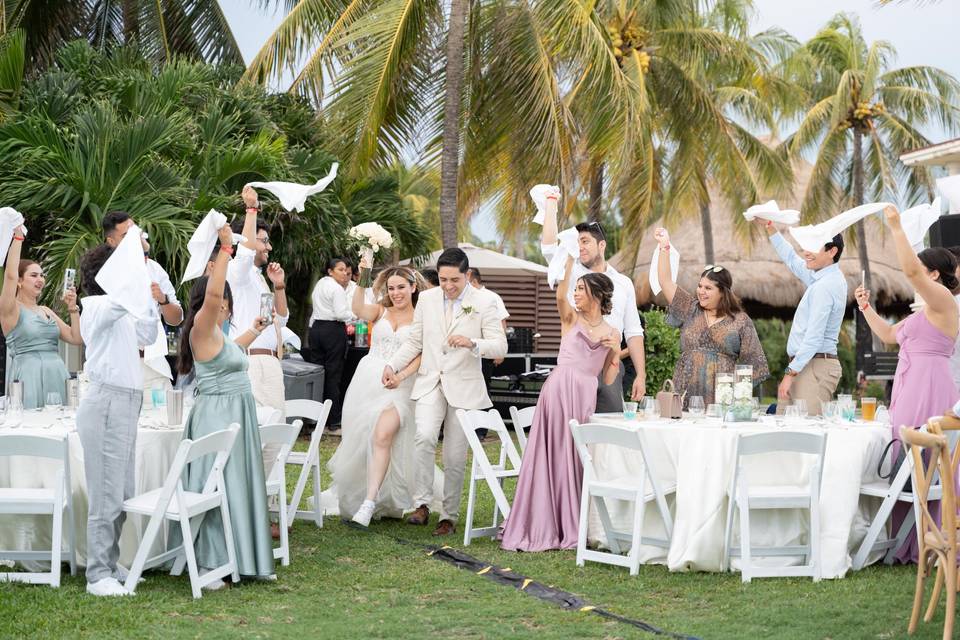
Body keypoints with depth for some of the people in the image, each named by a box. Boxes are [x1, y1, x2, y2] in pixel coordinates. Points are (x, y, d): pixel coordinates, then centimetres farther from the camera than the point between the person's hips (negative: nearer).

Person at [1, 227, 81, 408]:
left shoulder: (46, 311, 18)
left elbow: (76, 338, 15)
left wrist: (73, 308, 4)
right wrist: (18, 237, -16)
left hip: (56, 373, 6)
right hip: (28, 375, -6)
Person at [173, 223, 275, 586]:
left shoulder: (216, 334, 15)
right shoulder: (202, 328, -13)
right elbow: (212, 293, -32)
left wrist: (254, 331, 43)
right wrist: (226, 248, -28)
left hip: (234, 417, 10)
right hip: (217, 416, -10)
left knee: (235, 486, 13)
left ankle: (233, 557, 19)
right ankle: (207, 564, -3)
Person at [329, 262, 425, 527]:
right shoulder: (380, 311, 12)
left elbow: (421, 355, -4)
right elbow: (358, 309, -10)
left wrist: (401, 375, -20)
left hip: (398, 386, -3)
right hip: (368, 379, 3)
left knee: (383, 437, -21)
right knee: (360, 440, 6)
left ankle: (369, 504, -25)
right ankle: (356, 500, 22)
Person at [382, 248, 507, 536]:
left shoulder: (483, 304, -3)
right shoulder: (426, 299, 7)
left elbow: (500, 347, -7)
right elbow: (414, 341, 15)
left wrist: (472, 344, -25)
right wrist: (392, 365, 1)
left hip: (463, 387, -1)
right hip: (430, 383, 2)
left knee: (455, 458, 3)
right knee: (424, 437, -24)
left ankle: (449, 516, 15)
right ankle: (422, 504, -17)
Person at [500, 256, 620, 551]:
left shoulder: (611, 333, 14)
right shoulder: (571, 319, 9)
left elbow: (608, 381, 13)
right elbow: (560, 297, -15)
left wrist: (616, 354, -2)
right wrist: (568, 263, -22)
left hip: (585, 398, 2)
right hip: (558, 390, -2)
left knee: (575, 458, 3)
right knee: (550, 456, -2)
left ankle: (570, 527, 12)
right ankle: (540, 528, 4)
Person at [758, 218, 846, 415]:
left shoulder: (825, 286, -16)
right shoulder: (822, 278, 14)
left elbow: (814, 337, -21)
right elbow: (791, 259, 32)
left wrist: (790, 372, -21)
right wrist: (770, 228, 31)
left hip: (816, 367, -10)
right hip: (807, 367, 10)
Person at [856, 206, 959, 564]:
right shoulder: (924, 312, 22)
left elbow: (909, 269, -22)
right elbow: (888, 335, 33)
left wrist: (895, 227, -16)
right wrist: (866, 308, 22)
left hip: (930, 394, -10)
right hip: (910, 393, 10)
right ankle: (910, 547, 13)